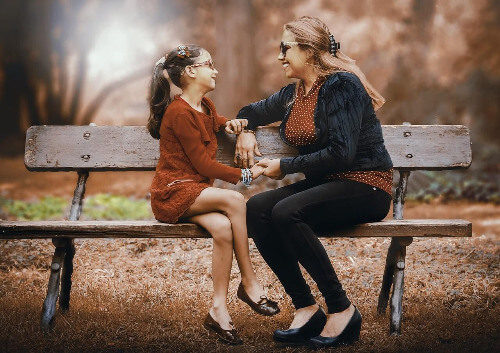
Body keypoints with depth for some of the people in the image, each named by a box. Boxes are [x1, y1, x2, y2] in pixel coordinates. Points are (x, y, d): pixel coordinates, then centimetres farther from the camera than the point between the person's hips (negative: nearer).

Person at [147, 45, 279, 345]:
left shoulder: (206, 106, 16)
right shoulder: (180, 112, -11)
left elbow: (215, 121, 43)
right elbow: (203, 164, -14)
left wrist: (230, 123, 19)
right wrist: (245, 175, -9)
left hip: (197, 191, 7)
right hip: (173, 193, -7)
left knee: (222, 227, -27)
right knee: (234, 200, -30)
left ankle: (219, 310, -23)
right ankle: (250, 284, -19)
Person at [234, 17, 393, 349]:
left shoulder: (342, 85, -12)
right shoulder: (292, 94, 13)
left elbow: (341, 153, -21)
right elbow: (251, 111, 33)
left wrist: (285, 166, -13)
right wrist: (245, 131, 10)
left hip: (365, 186, -8)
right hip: (324, 184, 8)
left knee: (287, 212, -31)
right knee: (256, 208, -17)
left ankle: (342, 310, -19)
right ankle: (306, 309, -14)